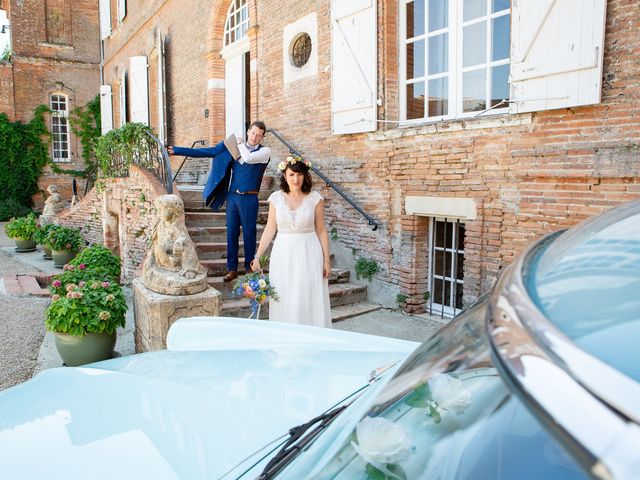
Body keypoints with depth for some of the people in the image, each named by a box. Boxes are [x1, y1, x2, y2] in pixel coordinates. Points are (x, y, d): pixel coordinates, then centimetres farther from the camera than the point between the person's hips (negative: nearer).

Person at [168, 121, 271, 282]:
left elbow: (249, 158, -22)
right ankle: (232, 269, 16)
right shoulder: (236, 148, 10)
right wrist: (177, 150, 6)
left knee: (249, 233, 5)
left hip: (249, 198, -3)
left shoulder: (265, 151, -2)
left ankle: (250, 268, 20)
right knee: (231, 233, 7)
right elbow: (208, 152, 8)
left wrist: (241, 145, -1)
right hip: (232, 196, 4)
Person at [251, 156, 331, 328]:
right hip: (283, 255, 2)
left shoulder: (315, 198, -3)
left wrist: (326, 260, -1)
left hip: (308, 255, -1)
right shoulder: (276, 198, 1)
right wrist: (257, 256, 2)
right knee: (283, 301, 6)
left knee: (309, 299, 2)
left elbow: (321, 231, 1)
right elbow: (270, 229, 5)